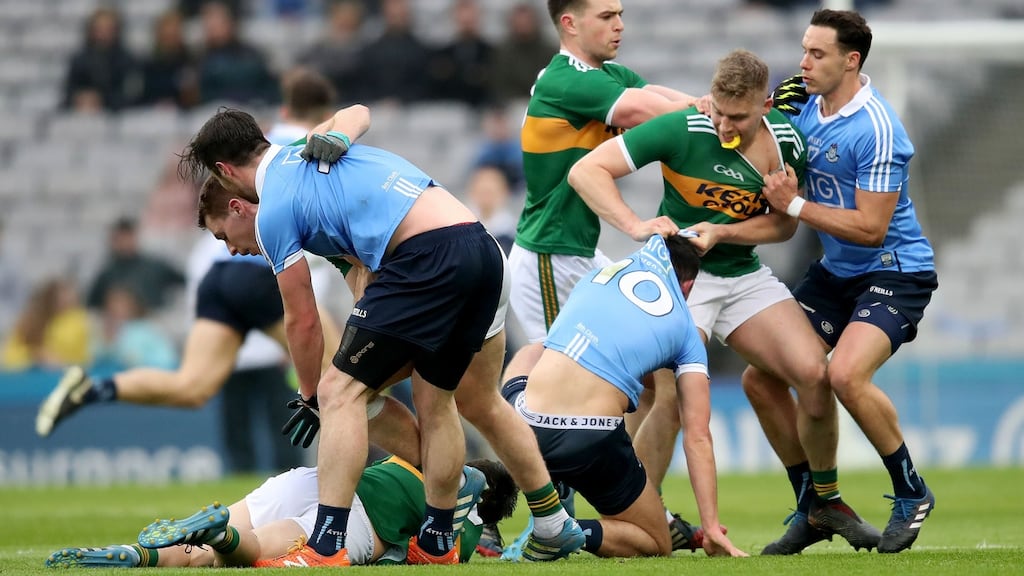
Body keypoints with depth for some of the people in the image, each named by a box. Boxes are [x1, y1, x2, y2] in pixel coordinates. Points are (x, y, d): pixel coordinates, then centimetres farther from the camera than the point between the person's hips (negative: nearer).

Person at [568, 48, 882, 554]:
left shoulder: (785, 141, -7)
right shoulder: (681, 130, -20)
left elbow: (783, 224, 2)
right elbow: (586, 171, -19)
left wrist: (720, 232, -16)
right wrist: (636, 226, -32)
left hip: (744, 274, 4)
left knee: (814, 375, -8)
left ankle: (826, 499, 12)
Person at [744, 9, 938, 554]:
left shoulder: (875, 129, -23)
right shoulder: (805, 105, 1)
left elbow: (870, 227, -25)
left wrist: (794, 204, -21)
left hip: (894, 272, -9)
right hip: (834, 273, 9)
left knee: (846, 374, -31)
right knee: (760, 377, 2)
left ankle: (911, 493, -9)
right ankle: (814, 509, 15)